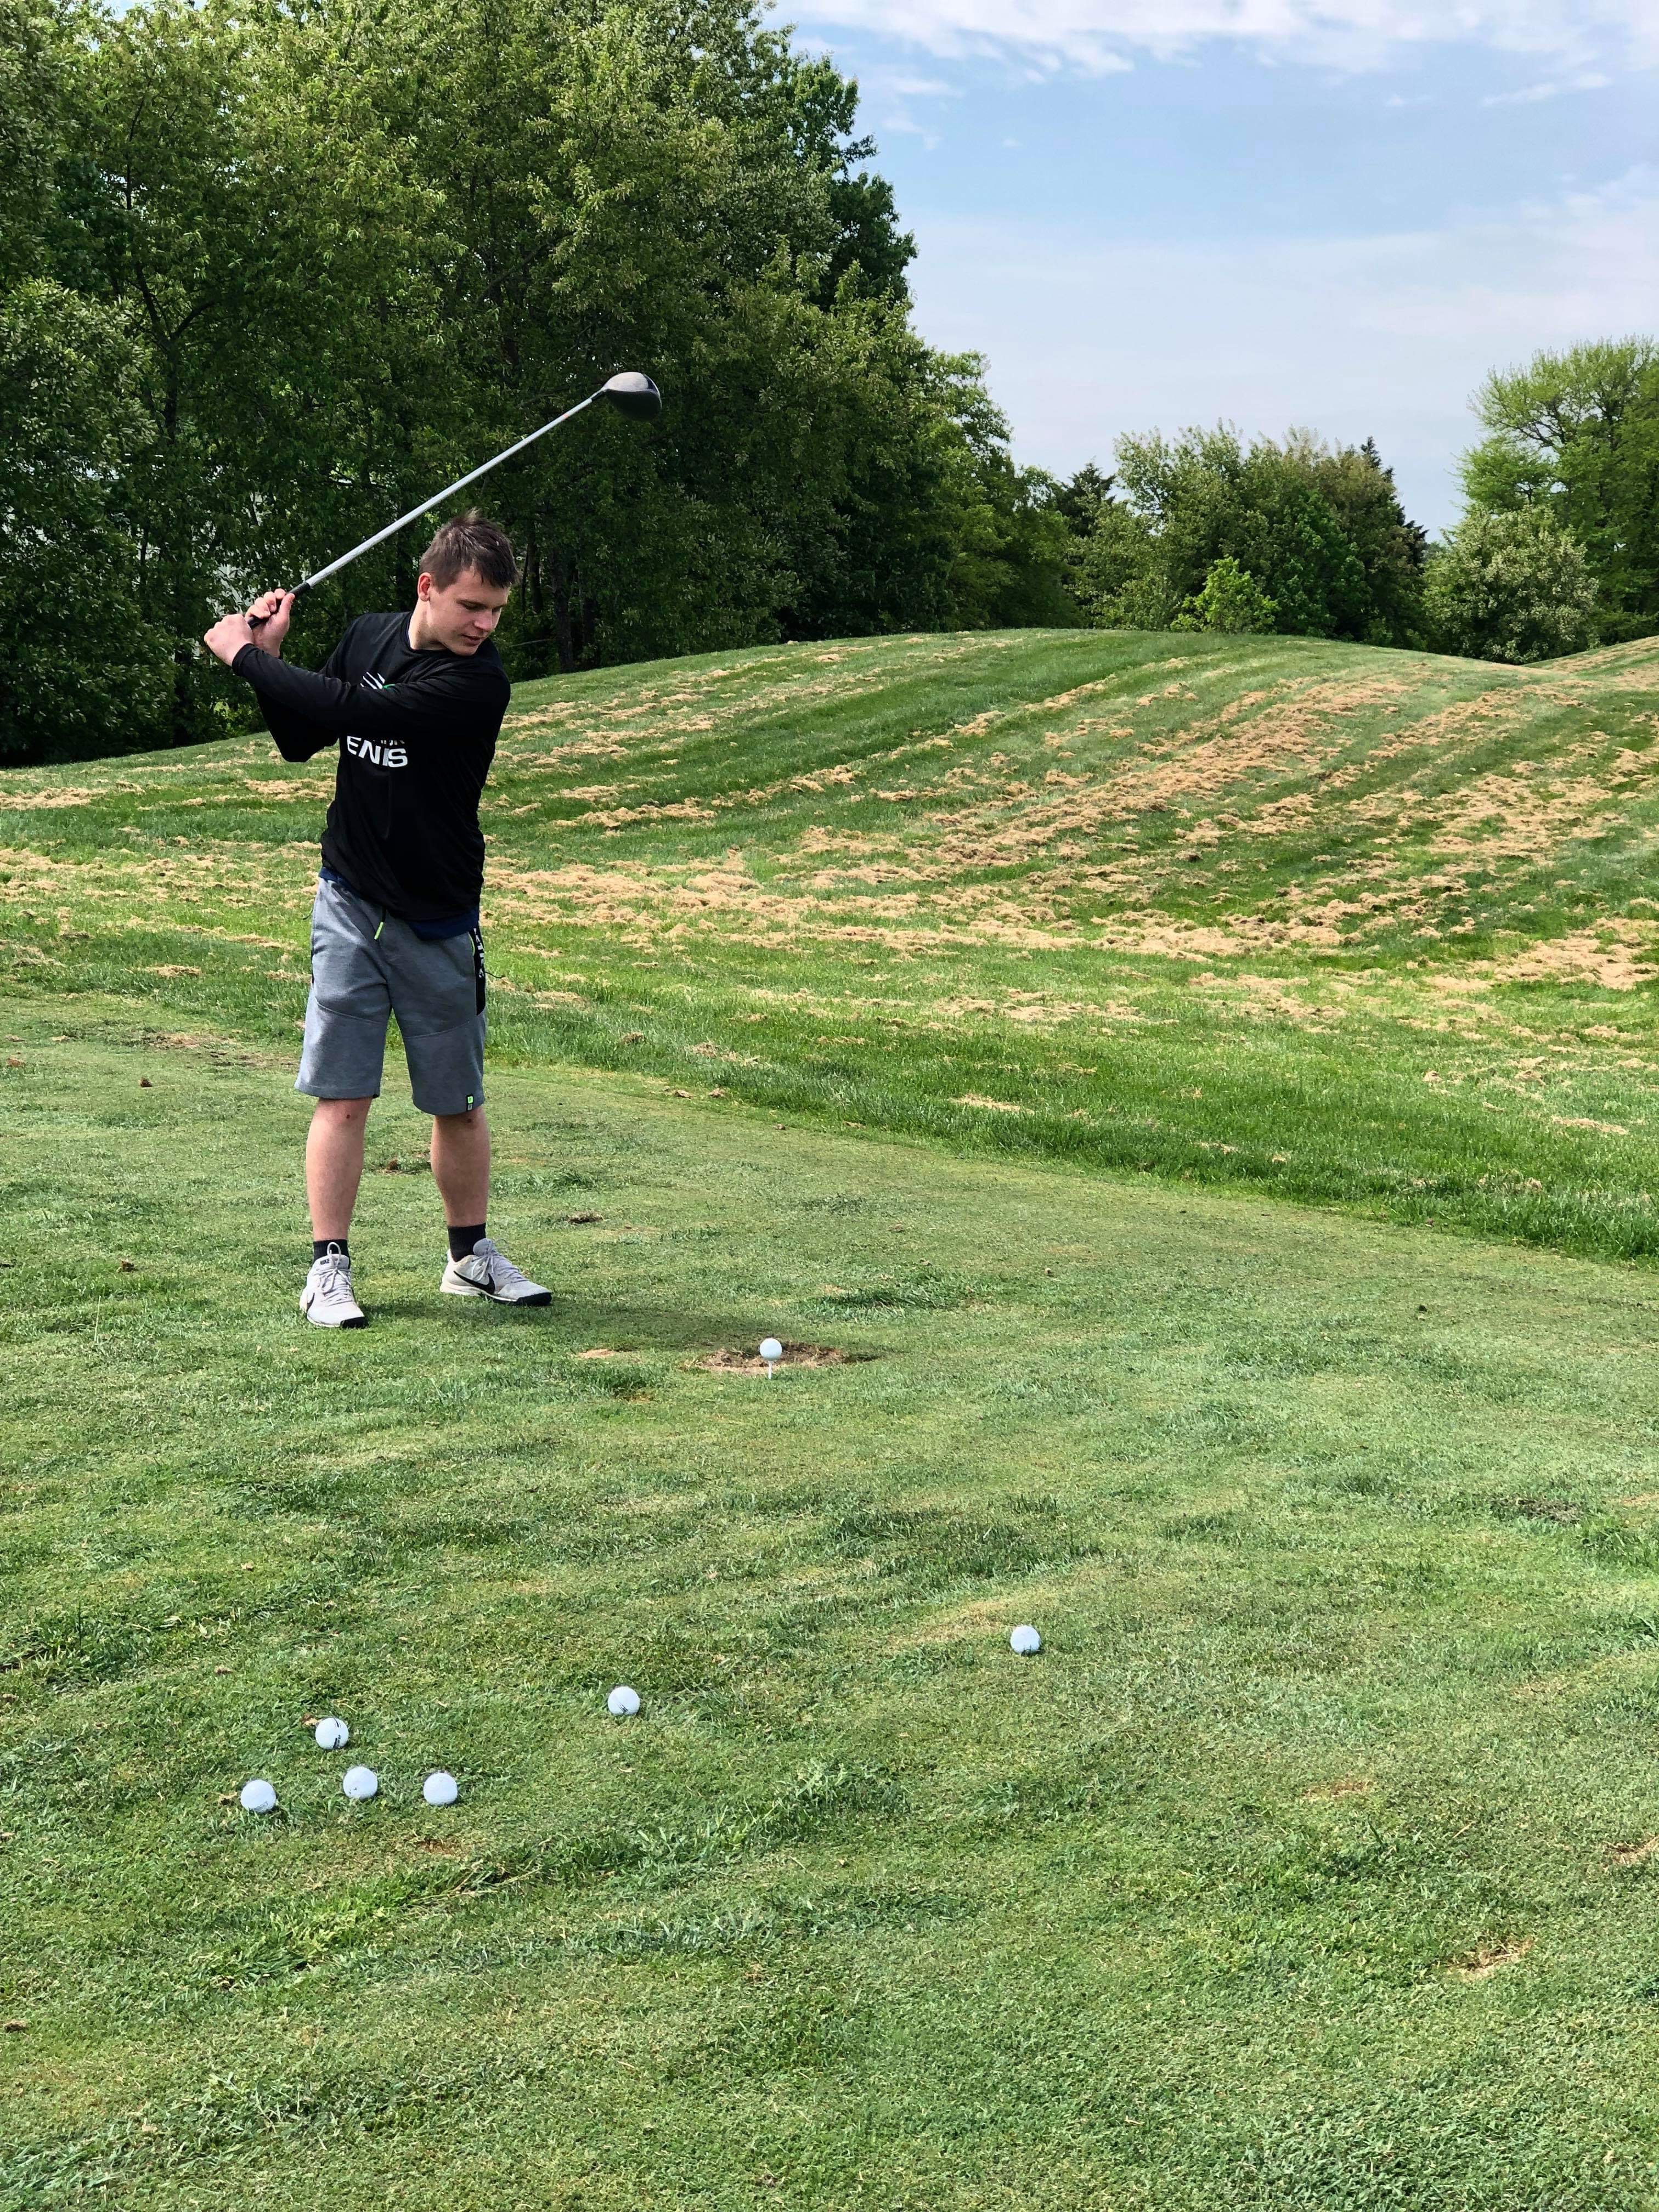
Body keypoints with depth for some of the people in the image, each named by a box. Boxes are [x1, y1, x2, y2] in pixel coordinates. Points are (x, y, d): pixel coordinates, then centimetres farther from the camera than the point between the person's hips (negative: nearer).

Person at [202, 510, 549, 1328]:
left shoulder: (479, 684, -17)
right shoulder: (366, 637, 2)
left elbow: (355, 712, -25)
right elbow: (301, 742, 13)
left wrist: (243, 654, -14)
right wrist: (271, 654, -3)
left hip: (437, 921, -3)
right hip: (349, 901, 3)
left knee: (457, 1102, 7)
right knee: (342, 1093, -3)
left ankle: (472, 1256, 25)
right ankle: (328, 1268, 4)